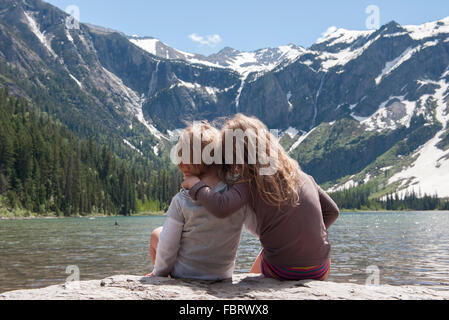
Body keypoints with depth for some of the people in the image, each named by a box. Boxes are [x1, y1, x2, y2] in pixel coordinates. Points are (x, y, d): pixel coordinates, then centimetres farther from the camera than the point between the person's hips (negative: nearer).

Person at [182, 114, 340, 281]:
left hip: (282, 272, -3)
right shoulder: (301, 175, 4)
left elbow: (221, 208, -28)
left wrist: (197, 185, -12)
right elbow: (332, 211, 10)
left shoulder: (250, 182, -11)